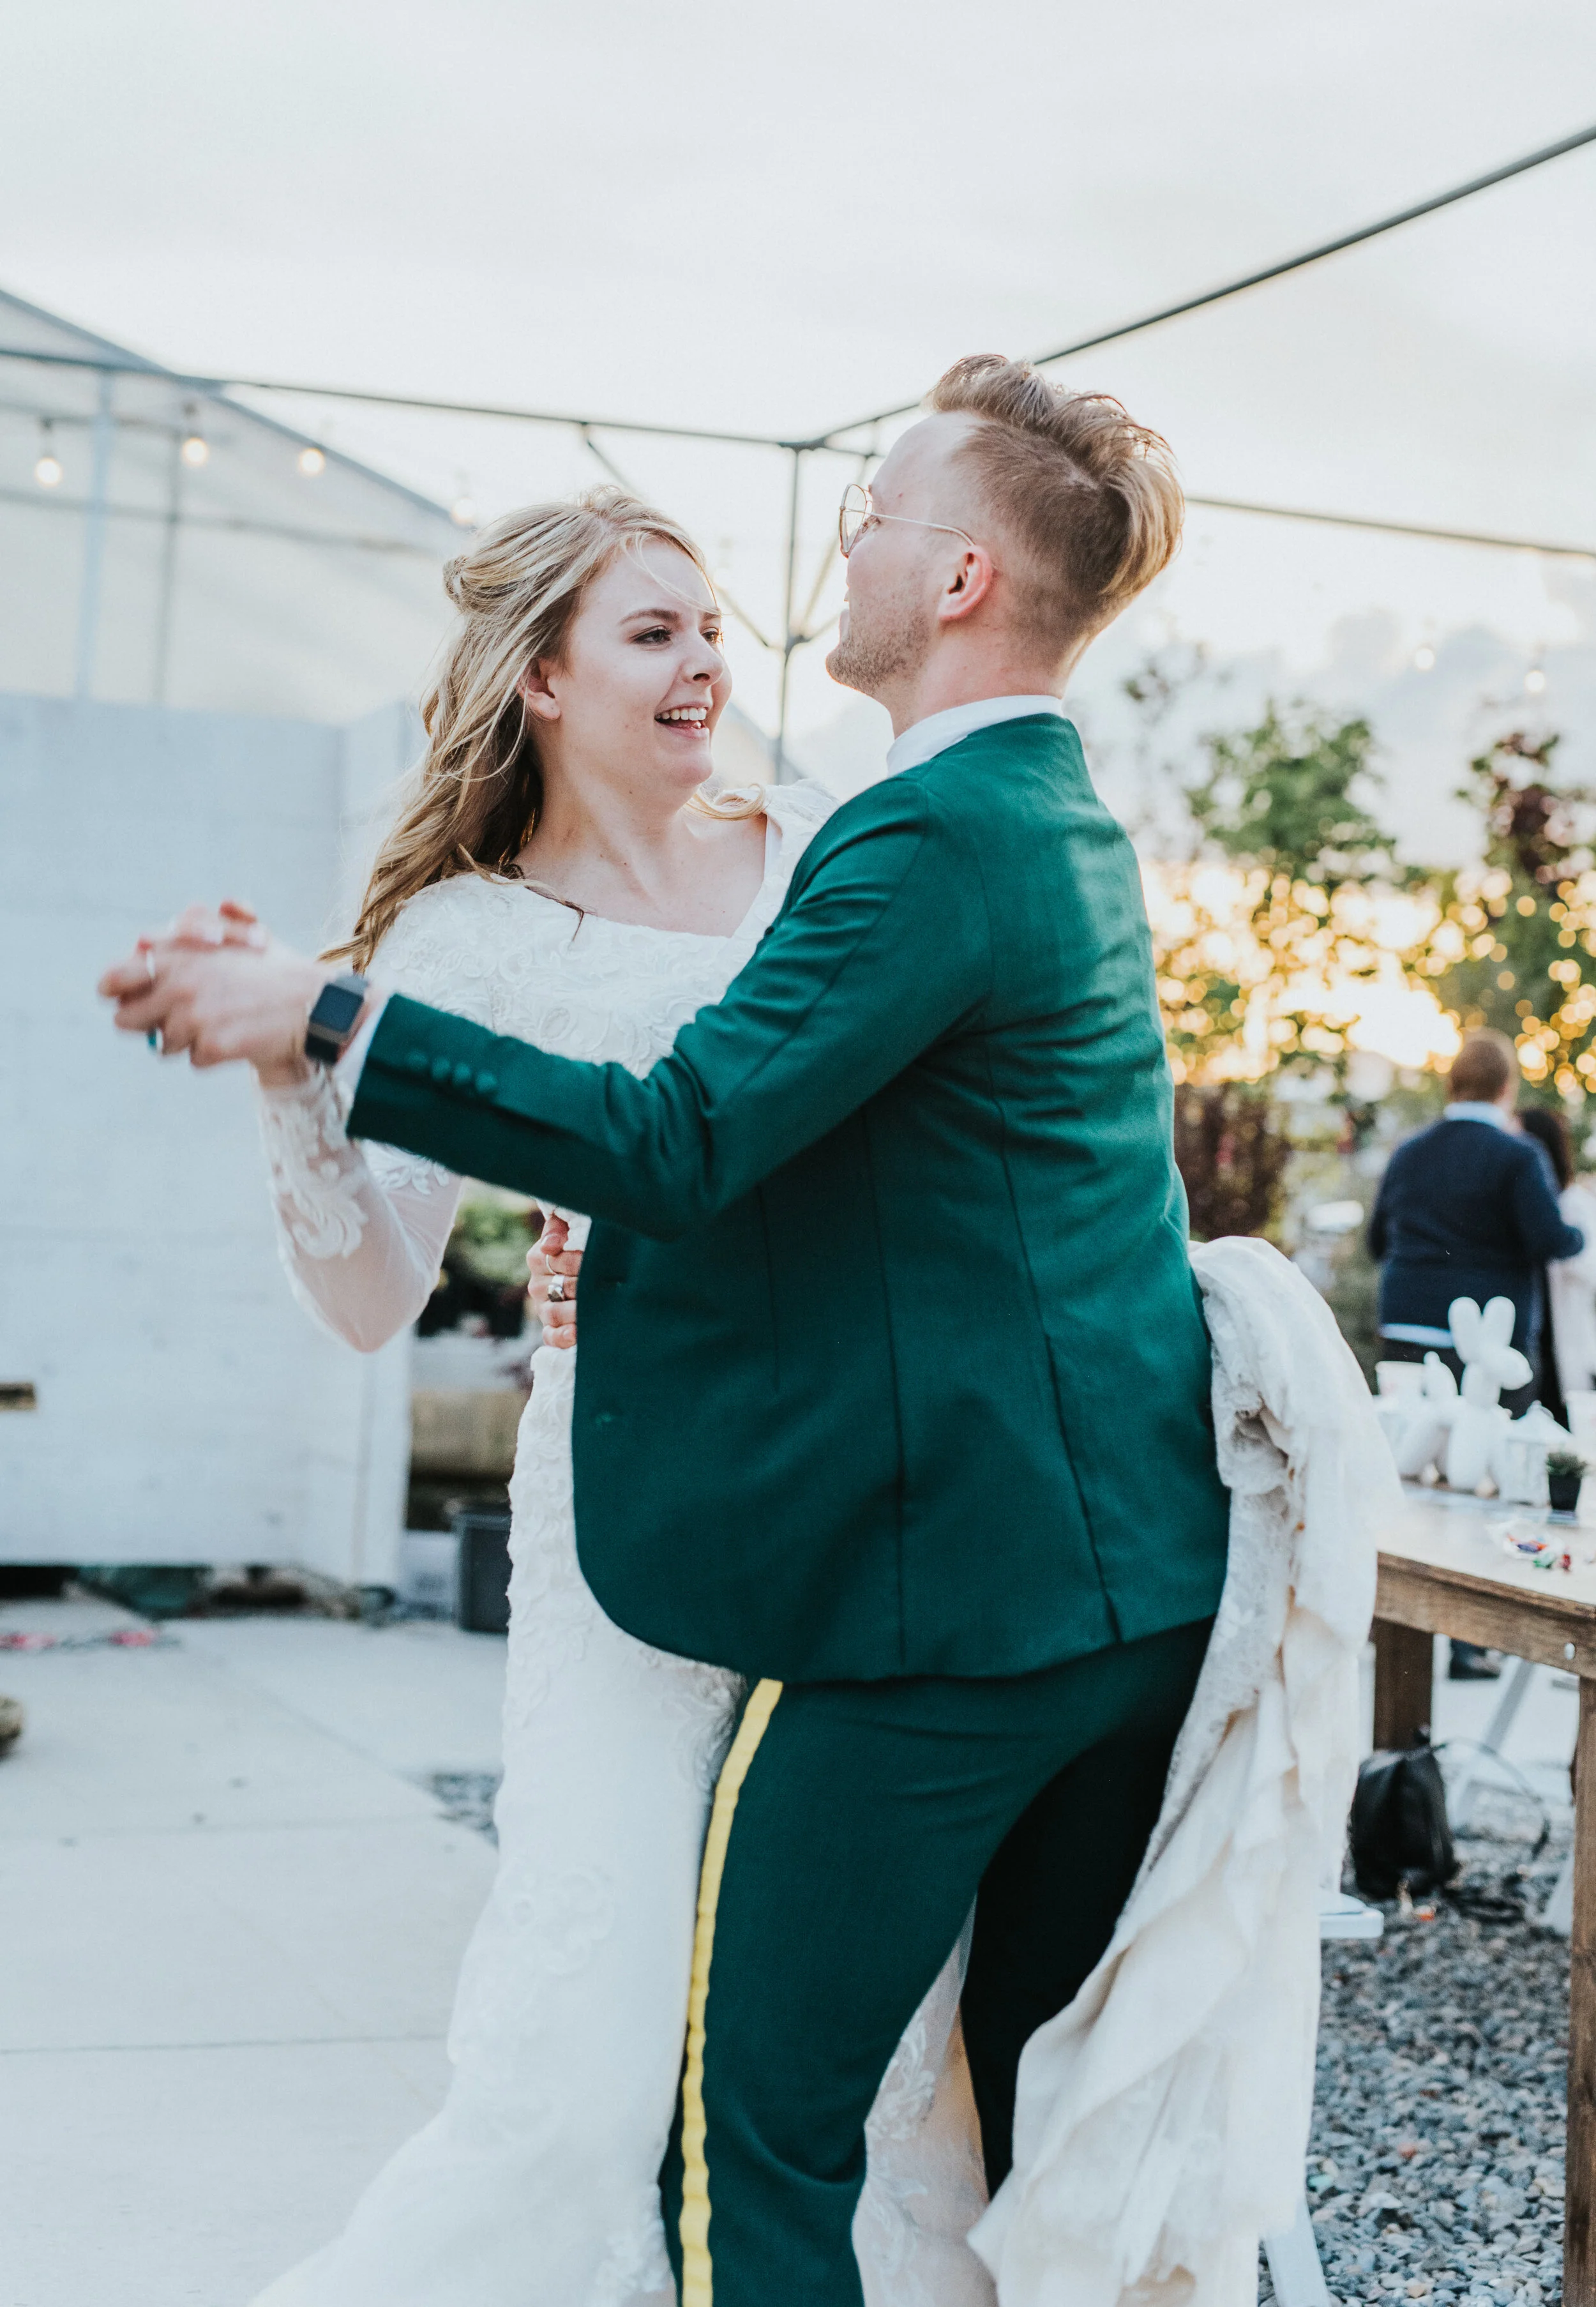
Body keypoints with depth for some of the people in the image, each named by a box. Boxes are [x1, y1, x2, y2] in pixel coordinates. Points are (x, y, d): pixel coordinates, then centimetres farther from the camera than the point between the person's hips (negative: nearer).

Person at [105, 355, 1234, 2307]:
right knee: (1051, 2114, 20)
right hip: (1145, 1579, 10)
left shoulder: (933, 840, -16)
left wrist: (327, 1019, -16)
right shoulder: (1073, 826, 15)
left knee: (760, 2138, 1)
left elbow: (679, 1139, -21)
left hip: (950, 1595, -10)